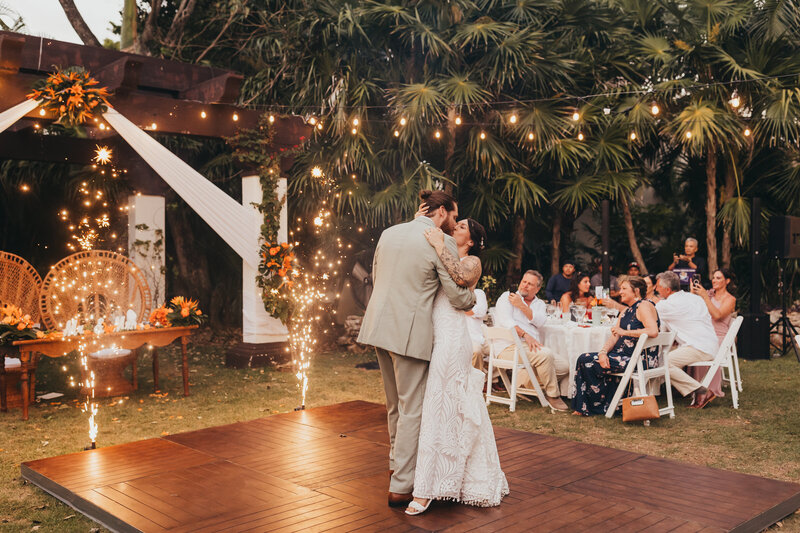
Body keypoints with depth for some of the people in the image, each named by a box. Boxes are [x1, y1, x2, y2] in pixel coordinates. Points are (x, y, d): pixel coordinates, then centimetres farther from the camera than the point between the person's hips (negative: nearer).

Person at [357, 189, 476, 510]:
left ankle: (397, 464, 39)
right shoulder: (443, 242, -11)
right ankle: (401, 486, 9)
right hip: (410, 333, -8)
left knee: (395, 405, 23)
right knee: (411, 410, 3)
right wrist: (473, 298, 10)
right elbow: (458, 296, -11)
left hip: (379, 326, 8)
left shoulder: (389, 233, 9)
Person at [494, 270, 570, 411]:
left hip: (532, 347, 7)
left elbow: (539, 322, -4)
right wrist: (525, 335, -25)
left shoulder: (540, 304, 20)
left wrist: (522, 306, -12)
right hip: (510, 347, -7)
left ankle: (523, 379, 2)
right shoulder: (507, 297, 5)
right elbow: (506, 321, -13)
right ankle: (553, 395, -12)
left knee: (564, 367, -5)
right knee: (546, 354, -30)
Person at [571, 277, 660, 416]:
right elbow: (614, 336, 11)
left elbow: (653, 331, -27)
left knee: (588, 362, -13)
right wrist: (603, 352, -8)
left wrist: (624, 332, -19)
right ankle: (584, 408, 3)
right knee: (585, 359, -3)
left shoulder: (644, 306, -10)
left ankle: (603, 406, 6)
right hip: (624, 355, 10)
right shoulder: (627, 311, 20)